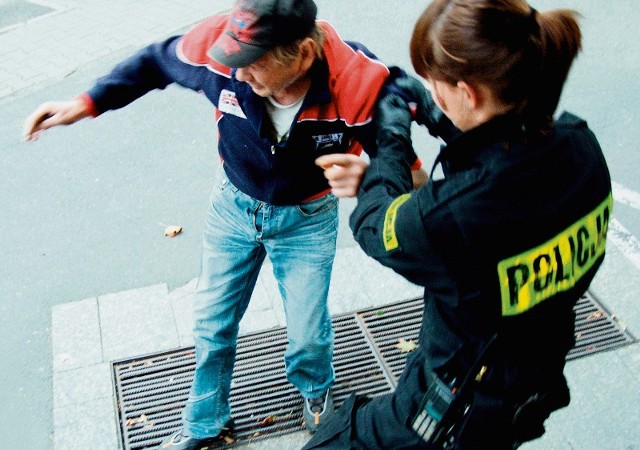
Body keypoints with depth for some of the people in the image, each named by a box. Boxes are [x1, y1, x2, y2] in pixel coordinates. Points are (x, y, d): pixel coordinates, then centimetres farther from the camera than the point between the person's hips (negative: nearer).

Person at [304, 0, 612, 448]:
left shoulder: (452, 215, -39)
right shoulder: (581, 144, -17)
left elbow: (374, 226, -15)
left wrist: (392, 139, -1)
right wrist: (440, 119, 4)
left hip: (460, 413, -8)